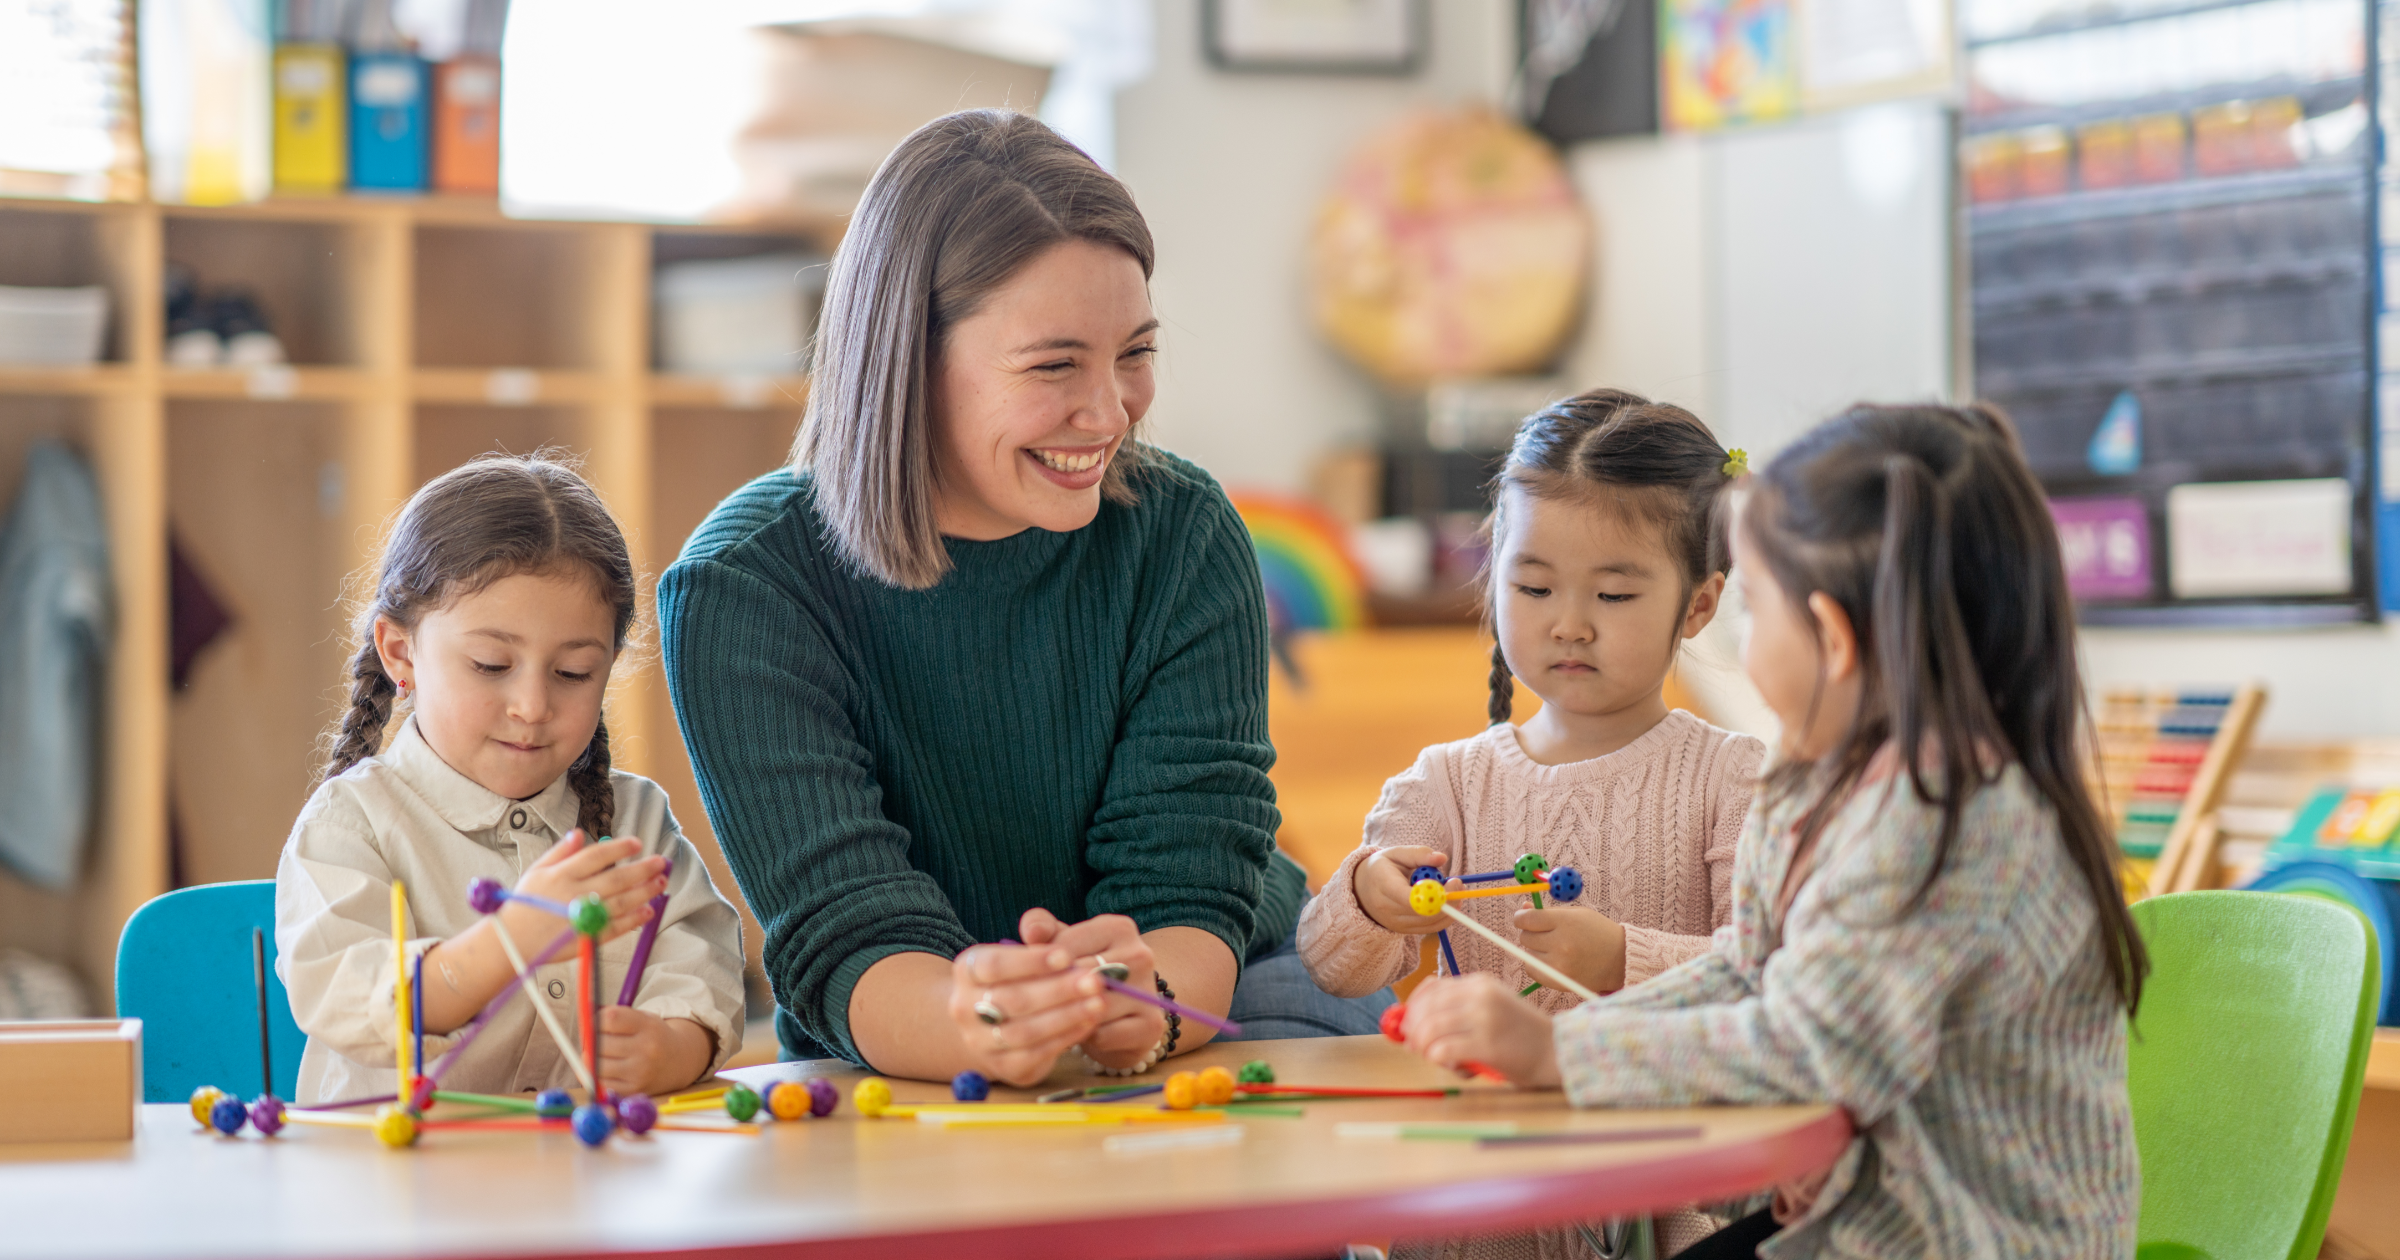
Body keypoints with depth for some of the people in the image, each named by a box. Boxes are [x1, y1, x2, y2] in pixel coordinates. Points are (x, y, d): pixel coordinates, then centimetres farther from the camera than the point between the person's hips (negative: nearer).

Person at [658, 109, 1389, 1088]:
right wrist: (973, 1024, -47)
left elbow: (1190, 888, -15)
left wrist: (1142, 1008, -39)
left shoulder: (1185, 537, -7)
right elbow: (847, 940, -23)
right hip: (902, 1083, -1)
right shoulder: (742, 590, -15)